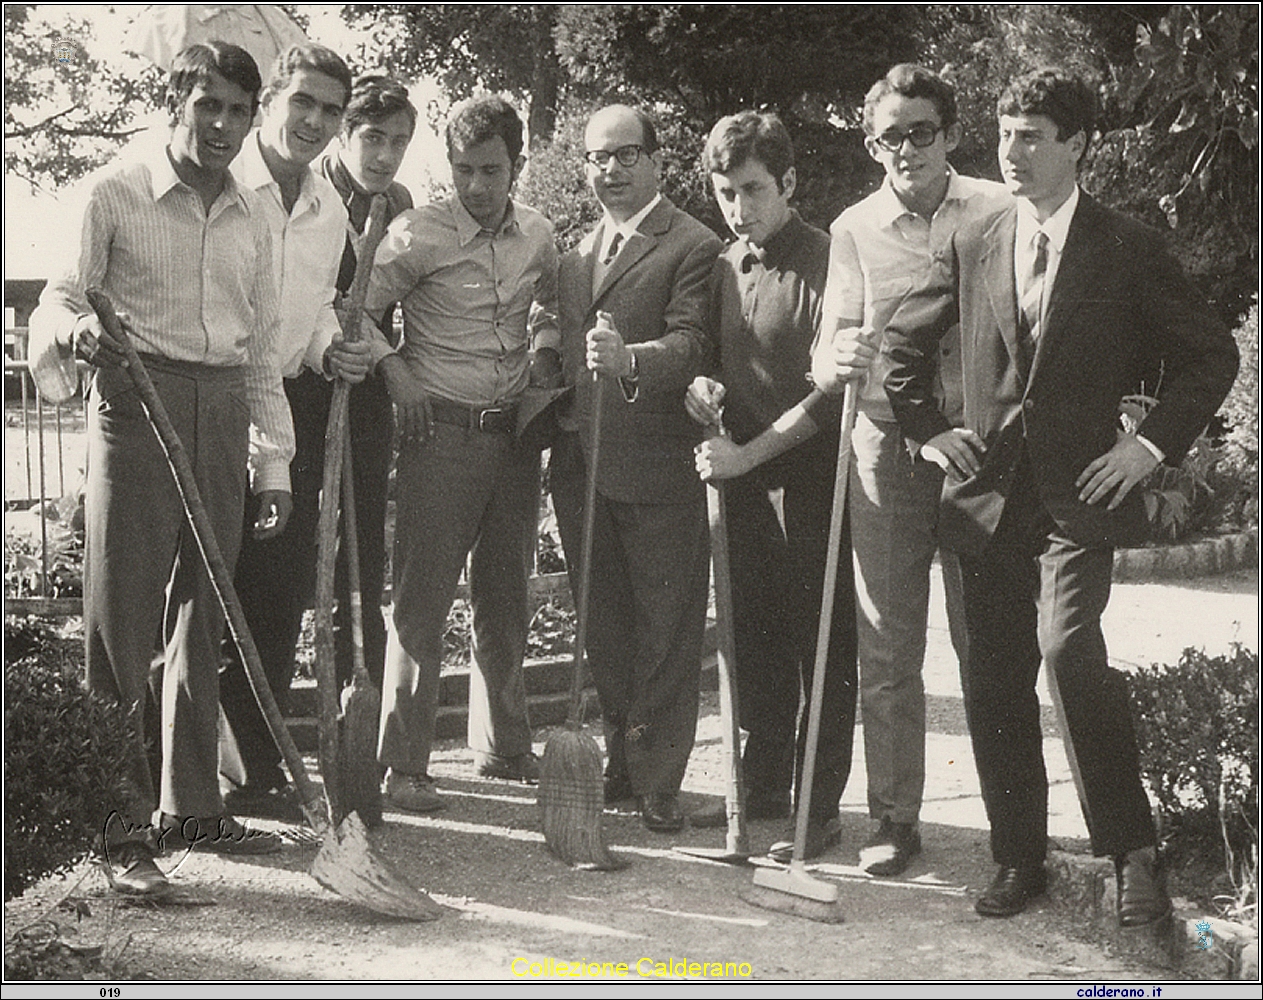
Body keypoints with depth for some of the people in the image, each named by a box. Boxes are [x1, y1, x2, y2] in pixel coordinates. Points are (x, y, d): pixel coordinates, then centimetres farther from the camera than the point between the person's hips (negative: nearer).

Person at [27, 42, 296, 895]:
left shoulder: (251, 220, 14)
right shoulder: (115, 194, 1)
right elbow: (60, 297, -2)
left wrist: (274, 463, 12)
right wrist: (76, 327, -27)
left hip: (222, 413, 5)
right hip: (136, 403, -5)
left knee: (204, 616, 9)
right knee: (121, 617, -5)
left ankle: (191, 806, 19)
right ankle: (119, 824, 1)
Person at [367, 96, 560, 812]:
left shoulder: (539, 236, 7)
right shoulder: (418, 235, -7)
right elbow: (357, 310, -1)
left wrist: (544, 352, 8)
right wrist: (396, 372, -9)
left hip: (516, 431, 5)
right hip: (442, 431, -5)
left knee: (506, 597, 12)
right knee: (424, 599, -3)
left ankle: (504, 746, 25)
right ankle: (405, 763, 6)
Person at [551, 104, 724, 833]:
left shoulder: (694, 248, -6)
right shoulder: (575, 254, 18)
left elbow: (692, 344, -19)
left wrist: (629, 359, -35)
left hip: (658, 466, -7)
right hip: (580, 464, 7)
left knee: (666, 628, 1)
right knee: (605, 628, 15)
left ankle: (659, 780, 10)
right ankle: (621, 761, 28)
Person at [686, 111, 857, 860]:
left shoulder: (826, 262, -11)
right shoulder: (726, 264, 11)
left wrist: (748, 453, -17)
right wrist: (709, 387, -1)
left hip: (811, 474, -7)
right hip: (744, 473, 7)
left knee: (822, 649, 1)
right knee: (756, 641, 13)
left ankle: (819, 810, 10)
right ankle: (762, 790, 25)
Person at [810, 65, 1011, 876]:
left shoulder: (998, 212, 4)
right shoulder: (855, 229, 7)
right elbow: (832, 347, 2)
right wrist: (842, 359, -22)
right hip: (889, 443, 2)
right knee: (888, 647, 5)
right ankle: (896, 817, 16)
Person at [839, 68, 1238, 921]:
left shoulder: (1128, 250, 0)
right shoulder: (973, 246, 9)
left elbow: (1212, 355, 4)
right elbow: (903, 345, 20)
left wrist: (1152, 443, -4)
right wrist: (929, 432, 10)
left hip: (1078, 494, -4)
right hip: (988, 496, 4)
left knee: (1070, 648, -23)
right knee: (994, 685, 6)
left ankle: (1132, 852, -7)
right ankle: (1020, 860, 21)